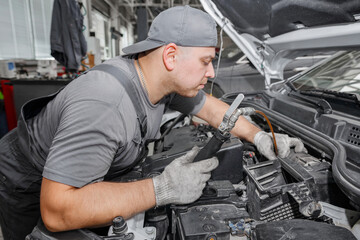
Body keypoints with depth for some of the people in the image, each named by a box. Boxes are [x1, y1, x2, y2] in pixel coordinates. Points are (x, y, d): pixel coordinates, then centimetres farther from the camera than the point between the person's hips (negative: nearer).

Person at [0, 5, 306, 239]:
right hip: (31, 190, -5)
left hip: (85, 178, 6)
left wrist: (260, 137, -8)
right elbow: (56, 210, -43)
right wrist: (162, 189, -44)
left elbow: (210, 107, -2)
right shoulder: (101, 106, -44)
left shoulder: (166, 79, -17)